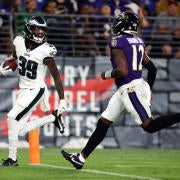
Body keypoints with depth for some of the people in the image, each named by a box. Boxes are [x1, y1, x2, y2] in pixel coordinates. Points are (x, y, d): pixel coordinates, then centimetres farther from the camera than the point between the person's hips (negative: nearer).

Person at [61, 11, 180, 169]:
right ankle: (81, 158, 14)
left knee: (149, 125, -11)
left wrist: (107, 75, -3)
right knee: (103, 123, 11)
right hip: (124, 90, 9)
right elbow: (152, 68, 17)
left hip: (130, 89, -9)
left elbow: (122, 71, -22)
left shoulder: (118, 42, -11)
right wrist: (149, 89, 30)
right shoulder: (138, 42, 13)